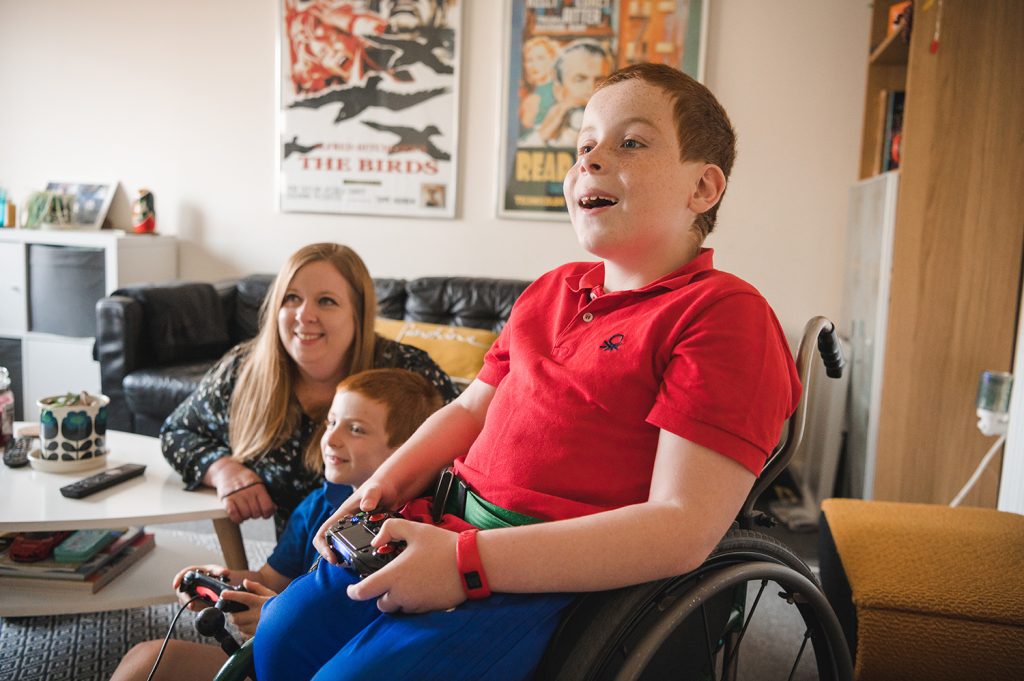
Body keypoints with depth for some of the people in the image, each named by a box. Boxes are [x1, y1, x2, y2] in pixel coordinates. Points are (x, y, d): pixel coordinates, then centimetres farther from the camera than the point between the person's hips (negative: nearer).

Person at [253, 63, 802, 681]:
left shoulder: (724, 312, -13)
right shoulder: (551, 292, 14)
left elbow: (682, 529, -21)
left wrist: (467, 561, -26)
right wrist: (384, 485, 2)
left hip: (549, 578, -7)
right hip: (452, 526, 8)